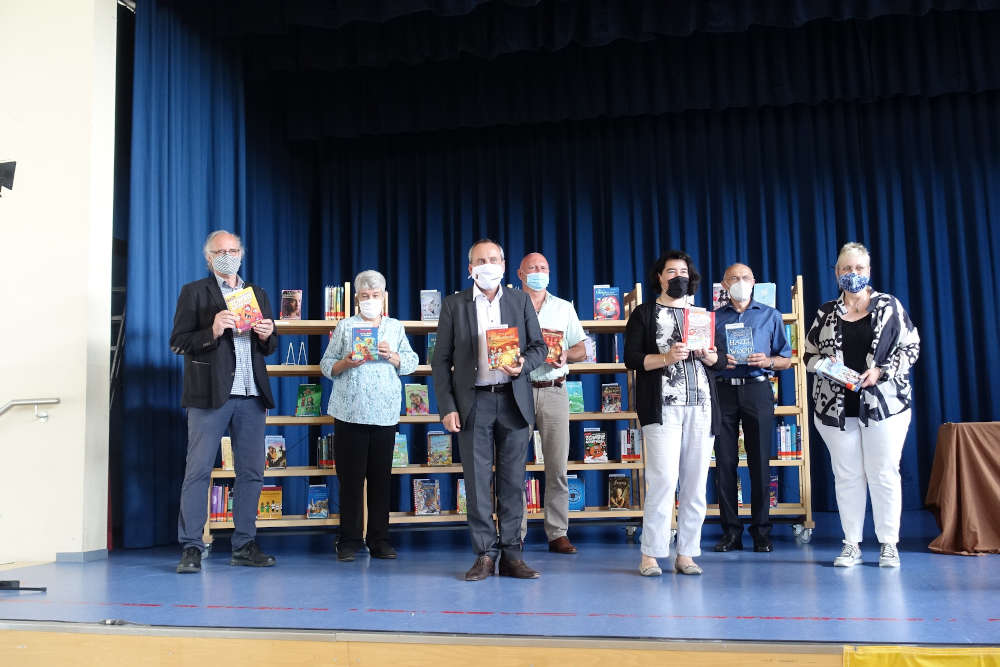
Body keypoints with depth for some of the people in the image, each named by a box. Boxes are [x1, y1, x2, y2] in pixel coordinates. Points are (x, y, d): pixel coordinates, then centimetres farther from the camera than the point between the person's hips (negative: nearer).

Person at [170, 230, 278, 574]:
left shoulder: (258, 294, 19)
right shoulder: (194, 292, 6)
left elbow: (269, 348, 20)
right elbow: (178, 342, -2)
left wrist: (267, 335, -2)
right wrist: (213, 332, -16)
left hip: (251, 395, 5)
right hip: (210, 394, -4)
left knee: (251, 472, 6)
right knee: (198, 471, -4)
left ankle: (244, 546, 14)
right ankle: (191, 548, 2)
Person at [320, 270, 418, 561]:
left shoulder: (396, 327, 16)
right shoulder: (345, 326, 12)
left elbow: (411, 363, 10)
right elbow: (326, 365, 9)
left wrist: (392, 356, -8)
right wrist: (346, 363, -11)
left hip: (385, 412, 2)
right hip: (349, 412, -1)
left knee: (381, 476, 3)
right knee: (351, 477, -2)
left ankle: (379, 539, 10)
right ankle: (349, 540, 5)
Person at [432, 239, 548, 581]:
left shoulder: (521, 301, 10)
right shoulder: (453, 305, 5)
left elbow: (539, 346, 11)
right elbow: (441, 360, 3)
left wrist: (522, 365, -12)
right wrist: (447, 407, -5)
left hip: (514, 401, 1)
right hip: (474, 402, -1)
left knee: (512, 481, 4)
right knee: (477, 481, 0)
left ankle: (511, 555, 11)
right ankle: (485, 555, 9)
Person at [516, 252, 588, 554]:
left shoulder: (564, 308, 16)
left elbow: (582, 349, 15)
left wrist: (566, 355, -6)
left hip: (553, 390, 2)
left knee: (557, 465, -1)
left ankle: (558, 533, 5)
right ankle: (515, 534, 3)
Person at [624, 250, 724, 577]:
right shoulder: (644, 314, 9)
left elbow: (719, 363, 19)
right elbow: (632, 358, -2)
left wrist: (708, 355, -3)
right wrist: (666, 358, -15)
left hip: (701, 406, 4)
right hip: (662, 406, -4)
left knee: (695, 482, 2)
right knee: (663, 479, -12)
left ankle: (686, 553, 9)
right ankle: (650, 554, -5)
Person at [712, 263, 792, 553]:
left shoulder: (770, 316, 14)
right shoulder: (714, 317, 15)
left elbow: (786, 360, 12)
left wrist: (767, 361, -8)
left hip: (757, 390, -1)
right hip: (723, 391, 1)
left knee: (760, 461, -3)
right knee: (725, 461, 0)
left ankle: (761, 531, 4)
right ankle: (731, 531, 6)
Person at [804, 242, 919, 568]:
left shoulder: (889, 306, 4)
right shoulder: (825, 313, 9)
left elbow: (911, 347, 2)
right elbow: (809, 355, 13)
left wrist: (881, 371, -12)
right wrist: (825, 364, -9)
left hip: (884, 403, -2)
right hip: (836, 406, 2)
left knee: (883, 474, -1)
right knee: (846, 476, 4)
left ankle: (888, 544, 10)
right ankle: (851, 545, 12)